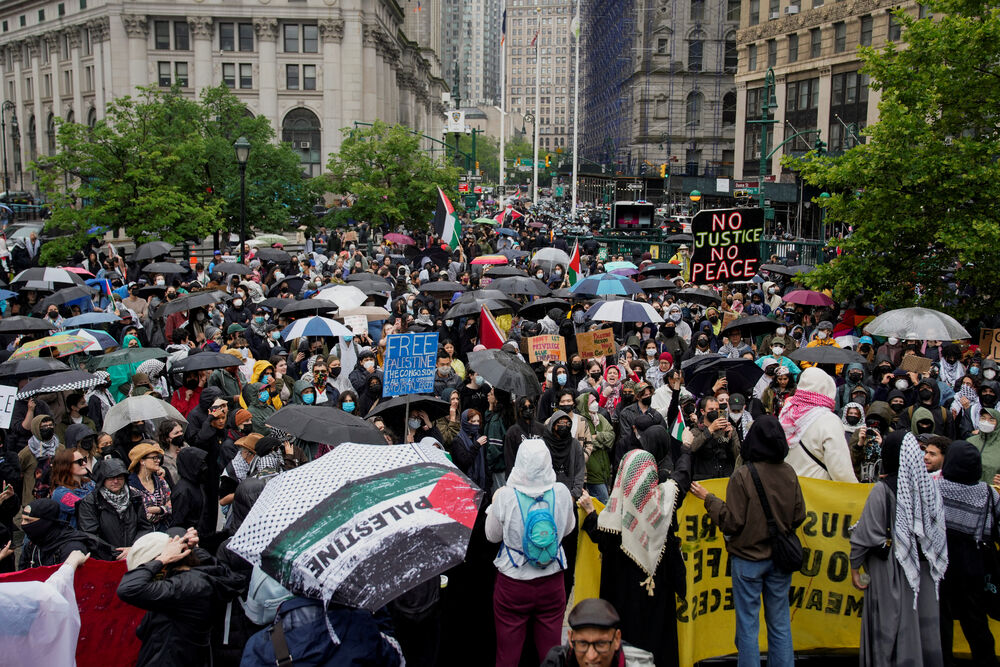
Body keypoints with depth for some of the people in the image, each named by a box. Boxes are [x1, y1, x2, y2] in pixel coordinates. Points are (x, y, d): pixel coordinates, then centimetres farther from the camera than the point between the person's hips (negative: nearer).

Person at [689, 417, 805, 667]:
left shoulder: (743, 476, -18)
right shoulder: (788, 473, -4)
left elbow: (732, 522, -16)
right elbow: (799, 515, 5)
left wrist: (708, 498, -4)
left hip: (748, 558, -4)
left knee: (748, 623, 6)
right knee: (780, 622, 14)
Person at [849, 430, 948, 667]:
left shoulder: (883, 490, -16)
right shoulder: (929, 485, -2)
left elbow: (868, 534, -14)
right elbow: (938, 529, 5)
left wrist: (855, 567, -5)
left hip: (891, 568, -5)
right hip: (924, 568, 5)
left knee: (890, 629, 5)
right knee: (924, 624, 15)